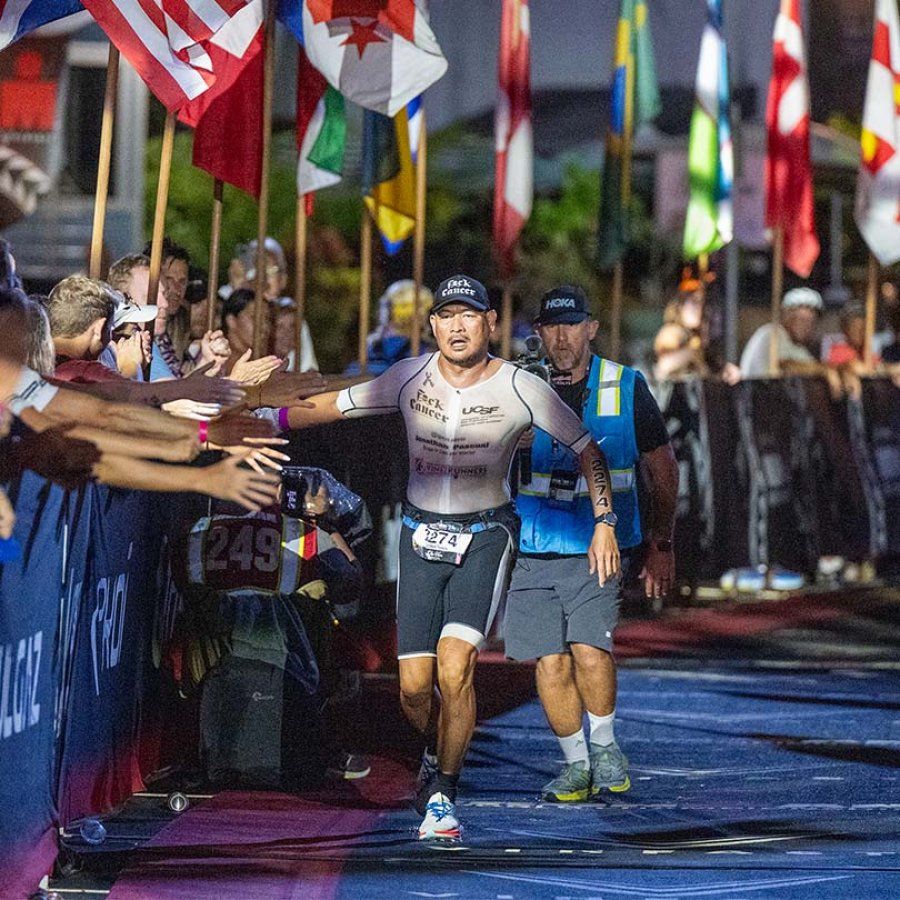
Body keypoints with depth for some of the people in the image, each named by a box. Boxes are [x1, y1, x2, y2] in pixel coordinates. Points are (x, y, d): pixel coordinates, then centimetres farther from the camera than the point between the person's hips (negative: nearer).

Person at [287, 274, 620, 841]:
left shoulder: (519, 388, -8)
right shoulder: (410, 378, -3)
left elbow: (586, 447, 2)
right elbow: (335, 406, 6)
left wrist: (605, 523, -2)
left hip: (486, 535, -3)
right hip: (422, 534, 3)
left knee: (456, 668, -21)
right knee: (414, 685, -2)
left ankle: (442, 795, -7)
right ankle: (438, 752, 31)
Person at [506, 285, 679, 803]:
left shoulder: (626, 388, 2)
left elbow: (662, 465, 11)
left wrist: (662, 544, 10)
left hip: (599, 548, -2)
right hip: (533, 551, 2)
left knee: (589, 647, -19)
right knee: (551, 662, -2)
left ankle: (605, 745, 3)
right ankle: (576, 764, 15)